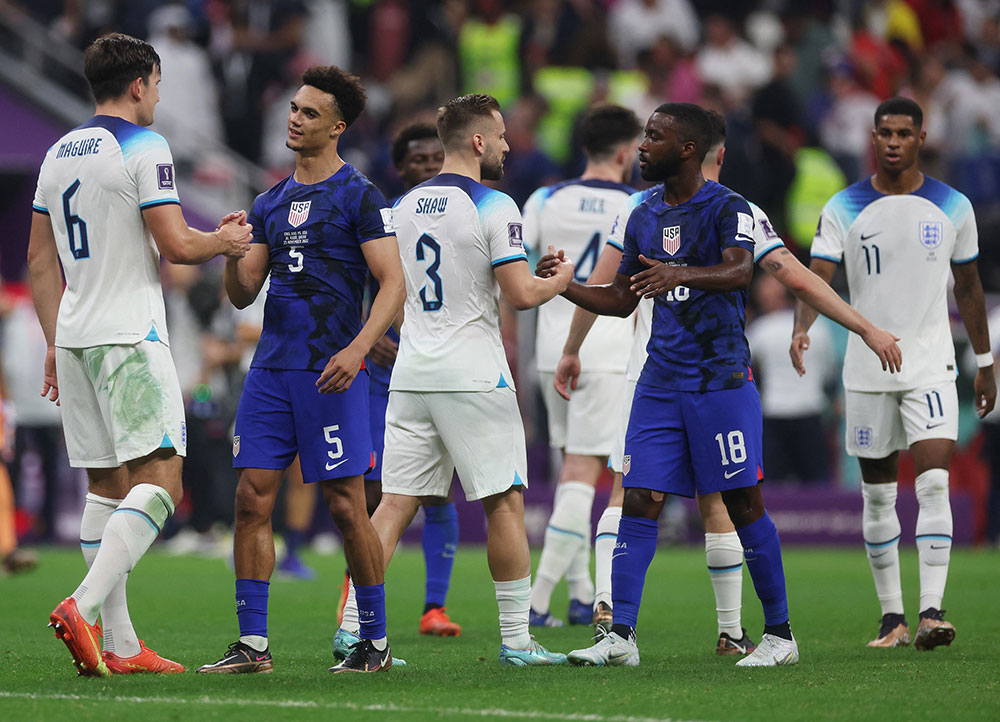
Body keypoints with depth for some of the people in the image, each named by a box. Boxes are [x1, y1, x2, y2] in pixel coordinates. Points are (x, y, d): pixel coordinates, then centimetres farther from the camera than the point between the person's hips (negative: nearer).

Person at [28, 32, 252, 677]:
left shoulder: (59, 153, 15)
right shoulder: (143, 147, -8)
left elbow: (40, 259, 18)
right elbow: (175, 244, -14)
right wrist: (226, 241, 7)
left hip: (75, 336, 8)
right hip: (129, 335, -8)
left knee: (107, 486, 9)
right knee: (159, 479, -10)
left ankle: (119, 643, 6)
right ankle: (85, 607, -27)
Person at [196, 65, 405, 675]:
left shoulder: (359, 196, -2)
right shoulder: (271, 203, 17)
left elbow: (393, 285, -9)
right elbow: (244, 294, 17)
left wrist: (356, 348, -22)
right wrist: (232, 258, -5)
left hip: (331, 372, -6)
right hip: (271, 367, 6)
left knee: (346, 505, -4)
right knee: (253, 498, -1)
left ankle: (376, 641, 7)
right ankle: (253, 644, 2)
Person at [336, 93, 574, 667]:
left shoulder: (405, 207, 10)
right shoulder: (494, 208, -10)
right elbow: (521, 294, -14)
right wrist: (561, 279, 7)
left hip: (412, 376, 6)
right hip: (472, 377, -6)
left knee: (396, 502, 5)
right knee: (505, 502, 3)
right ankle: (516, 639, 5)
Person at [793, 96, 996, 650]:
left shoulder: (953, 208, 3)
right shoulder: (843, 209, 0)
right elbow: (816, 275, -10)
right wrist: (802, 330, -30)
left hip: (931, 366, -1)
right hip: (867, 370, 1)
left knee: (934, 482, -16)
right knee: (877, 495, 6)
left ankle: (932, 611, -19)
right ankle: (891, 618, 15)